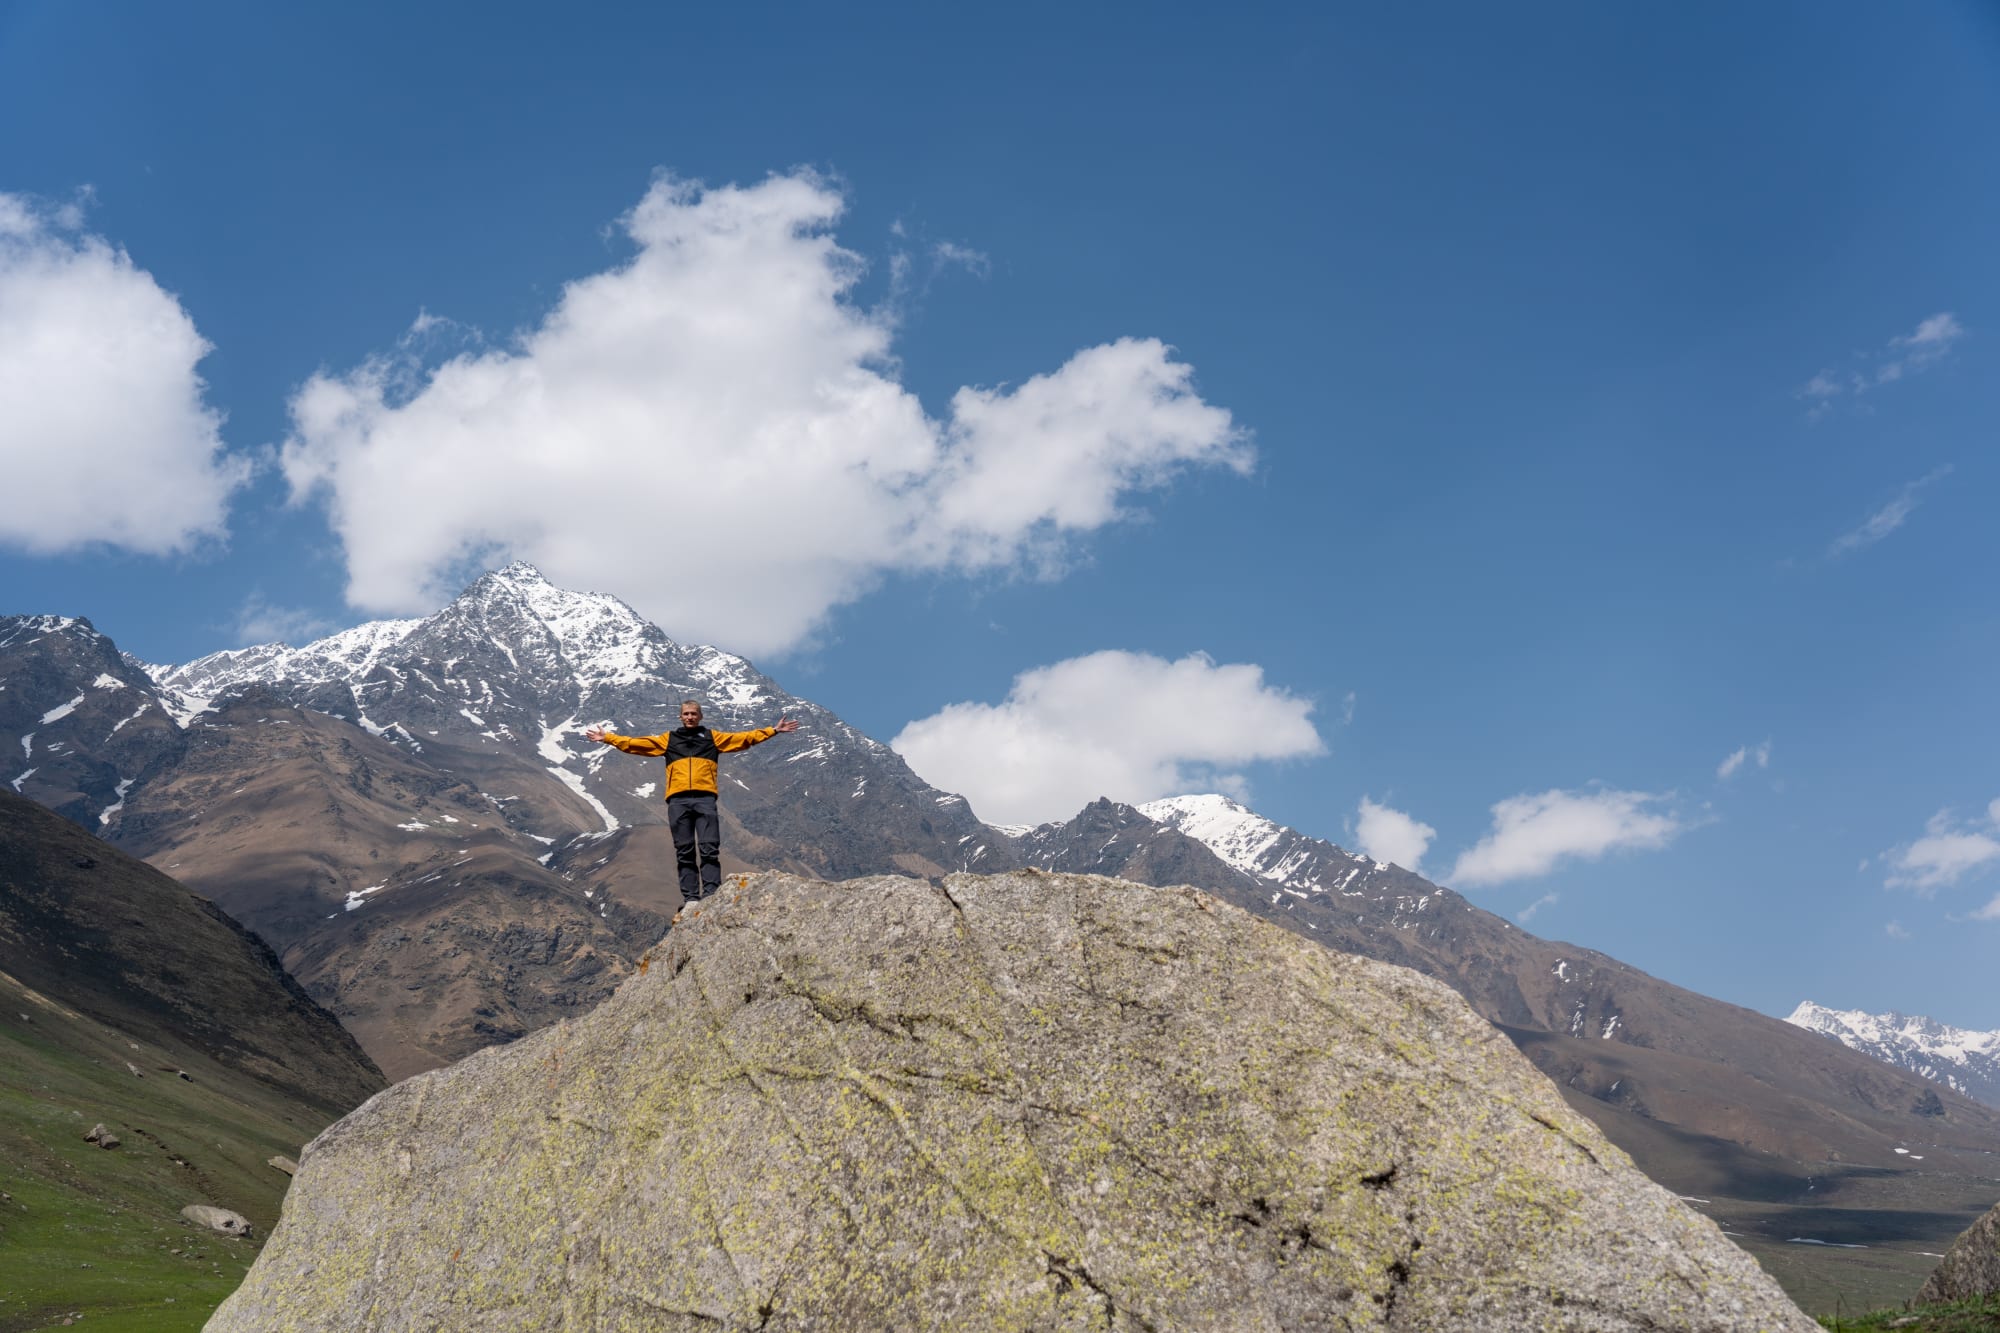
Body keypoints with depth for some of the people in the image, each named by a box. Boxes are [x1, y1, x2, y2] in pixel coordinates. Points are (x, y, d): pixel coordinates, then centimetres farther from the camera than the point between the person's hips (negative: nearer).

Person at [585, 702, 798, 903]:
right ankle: (691, 898, -3)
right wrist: (608, 738, 14)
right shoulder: (668, 739, 22)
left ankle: (711, 895, -16)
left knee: (709, 849, -11)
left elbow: (744, 738, 17)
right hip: (678, 801, 1)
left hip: (705, 798, -1)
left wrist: (773, 731, 10)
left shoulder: (712, 737, 20)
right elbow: (635, 743, 20)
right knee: (684, 852, -1)